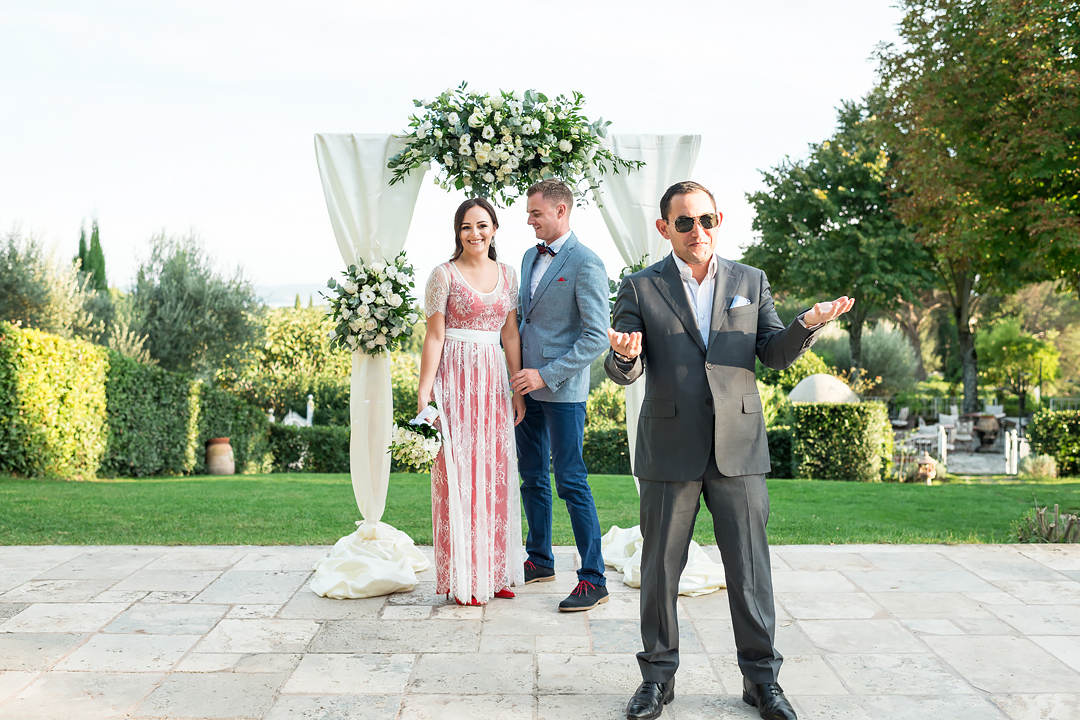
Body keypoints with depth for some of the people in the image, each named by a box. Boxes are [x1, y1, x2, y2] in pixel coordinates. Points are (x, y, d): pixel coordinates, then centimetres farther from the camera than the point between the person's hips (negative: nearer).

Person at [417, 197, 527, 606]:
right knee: (458, 473, -2)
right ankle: (462, 579, 6)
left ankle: (495, 572, 18)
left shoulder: (506, 275, 11)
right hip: (455, 378, -5)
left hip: (493, 379, 5)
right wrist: (424, 392, -10)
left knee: (496, 474, 7)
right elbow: (434, 336, -5)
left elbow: (511, 334, 12)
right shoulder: (444, 275, -3)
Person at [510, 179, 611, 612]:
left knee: (571, 482, -6)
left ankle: (593, 579, 2)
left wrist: (547, 375, -19)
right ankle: (539, 561, 29)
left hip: (562, 389, -8)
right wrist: (517, 365, 12)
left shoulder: (585, 264, -13)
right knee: (532, 477, 15)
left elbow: (597, 336, -17)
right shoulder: (530, 257, 13)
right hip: (527, 384, 8)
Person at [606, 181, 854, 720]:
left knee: (750, 567, 4)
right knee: (660, 566, 7)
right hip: (669, 450, -1)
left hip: (738, 450, 1)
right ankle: (657, 675, 22)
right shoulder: (640, 289, 4)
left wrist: (808, 324, -14)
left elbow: (777, 354, 6)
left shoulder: (750, 282, 10)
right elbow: (623, 373, -3)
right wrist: (625, 355, -27)